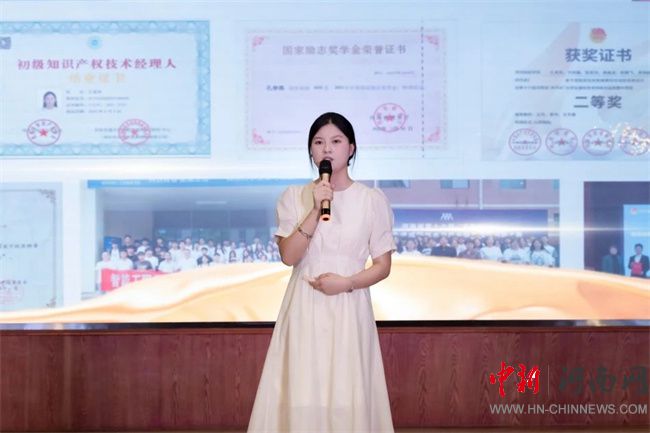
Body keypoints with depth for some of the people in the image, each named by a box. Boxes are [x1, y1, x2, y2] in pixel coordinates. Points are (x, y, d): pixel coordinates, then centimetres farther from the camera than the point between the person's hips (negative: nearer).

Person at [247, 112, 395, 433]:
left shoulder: (373, 199, 0)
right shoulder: (293, 197, 3)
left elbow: (383, 266, 1)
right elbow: (288, 256, -8)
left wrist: (347, 283, -15)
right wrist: (316, 211, -17)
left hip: (349, 310, 0)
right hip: (304, 309, 1)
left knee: (348, 399, 0)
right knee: (301, 397, 0)